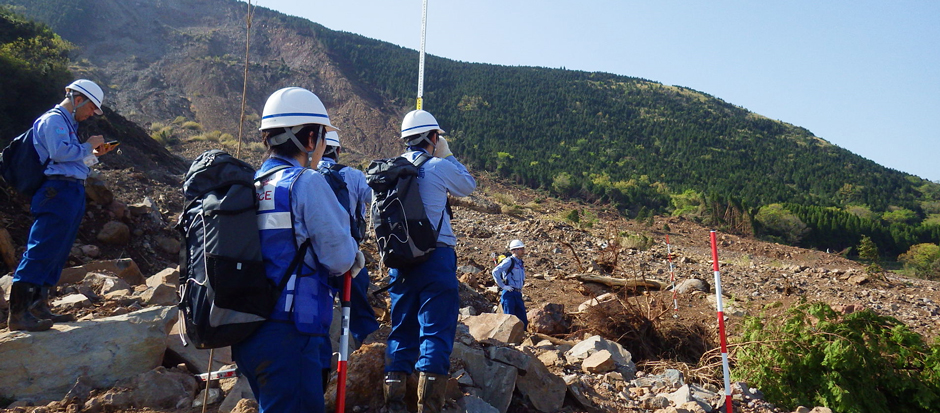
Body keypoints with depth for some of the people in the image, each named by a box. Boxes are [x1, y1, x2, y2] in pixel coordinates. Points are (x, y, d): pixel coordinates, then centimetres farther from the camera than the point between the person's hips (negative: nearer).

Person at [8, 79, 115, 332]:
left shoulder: (67, 123, 24)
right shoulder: (53, 120, -5)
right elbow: (59, 152, -21)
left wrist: (93, 155, 11)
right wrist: (88, 145, -7)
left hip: (72, 194, 10)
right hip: (59, 193, -10)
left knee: (56, 254, 12)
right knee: (41, 252, -11)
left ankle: (39, 307, 18)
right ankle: (18, 313, -10)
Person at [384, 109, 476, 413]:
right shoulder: (439, 166, -7)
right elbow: (468, 186, 12)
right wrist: (448, 154, 17)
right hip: (436, 258, -5)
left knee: (402, 331, 12)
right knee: (436, 331, -2)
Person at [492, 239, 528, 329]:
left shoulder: (521, 263, 18)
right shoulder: (509, 261, -7)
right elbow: (495, 271, -20)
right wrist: (503, 286, -19)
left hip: (518, 294, 8)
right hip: (509, 294, -8)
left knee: (524, 322, 6)